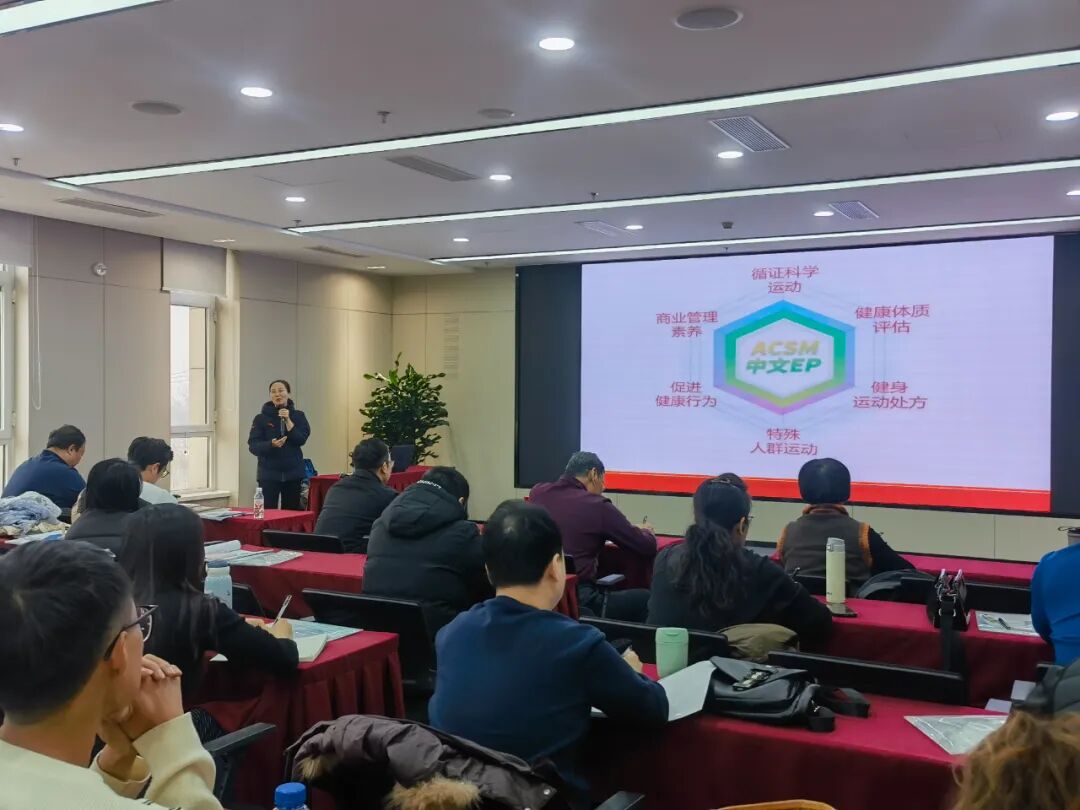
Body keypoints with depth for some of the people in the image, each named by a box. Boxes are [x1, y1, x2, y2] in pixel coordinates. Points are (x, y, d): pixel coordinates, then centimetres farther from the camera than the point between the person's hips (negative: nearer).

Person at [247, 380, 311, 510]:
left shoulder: (298, 416, 6)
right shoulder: (261, 418, 1)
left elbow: (301, 439, -8)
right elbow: (253, 446, -7)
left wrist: (288, 420, -16)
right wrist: (271, 444, -25)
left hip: (294, 474, 1)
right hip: (268, 474, -1)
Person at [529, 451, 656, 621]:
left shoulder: (537, 493, 5)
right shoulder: (598, 506, -9)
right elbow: (648, 548, -1)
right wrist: (646, 531, 23)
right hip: (577, 601, -7)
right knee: (645, 598, 11)